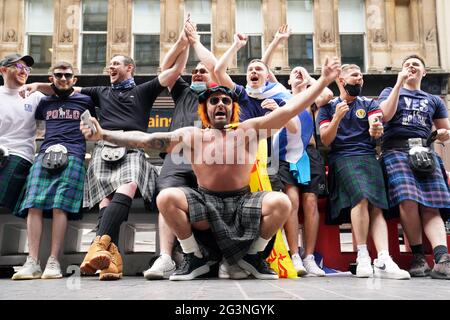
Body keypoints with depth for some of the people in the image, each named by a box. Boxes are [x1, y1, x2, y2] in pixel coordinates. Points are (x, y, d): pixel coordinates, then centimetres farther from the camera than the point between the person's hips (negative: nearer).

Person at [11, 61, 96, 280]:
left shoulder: (85, 101, 21)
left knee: (60, 206, -16)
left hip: (73, 156, -2)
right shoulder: (45, 103, 27)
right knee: (34, 205, -14)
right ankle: (32, 262, -17)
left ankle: (53, 262, -16)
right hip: (45, 155, 3)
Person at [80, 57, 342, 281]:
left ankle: (253, 255, 1)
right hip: (205, 203, 0)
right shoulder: (192, 136, -1)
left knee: (281, 202, -27)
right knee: (166, 198, -27)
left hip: (243, 203, 0)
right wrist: (103, 134, -18)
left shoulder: (248, 130, 0)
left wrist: (324, 80, -11)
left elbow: (289, 110, -6)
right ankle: (194, 258, -3)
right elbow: (145, 139, -8)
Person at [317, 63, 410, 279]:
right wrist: (337, 118, -16)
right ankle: (362, 257, -24)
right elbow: (325, 140, 1)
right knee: (361, 198, -28)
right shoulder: (328, 107, 12)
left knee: (376, 207, -15)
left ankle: (383, 261, -26)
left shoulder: (369, 104, 18)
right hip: (341, 158, -3)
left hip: (368, 157, 3)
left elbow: (376, 124, -3)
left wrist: (376, 130, -28)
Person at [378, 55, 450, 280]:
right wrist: (399, 84, 0)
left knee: (431, 206, -17)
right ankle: (418, 256, -16)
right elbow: (385, 116, 0)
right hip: (397, 149, -2)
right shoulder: (390, 91, 22)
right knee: (408, 201, -25)